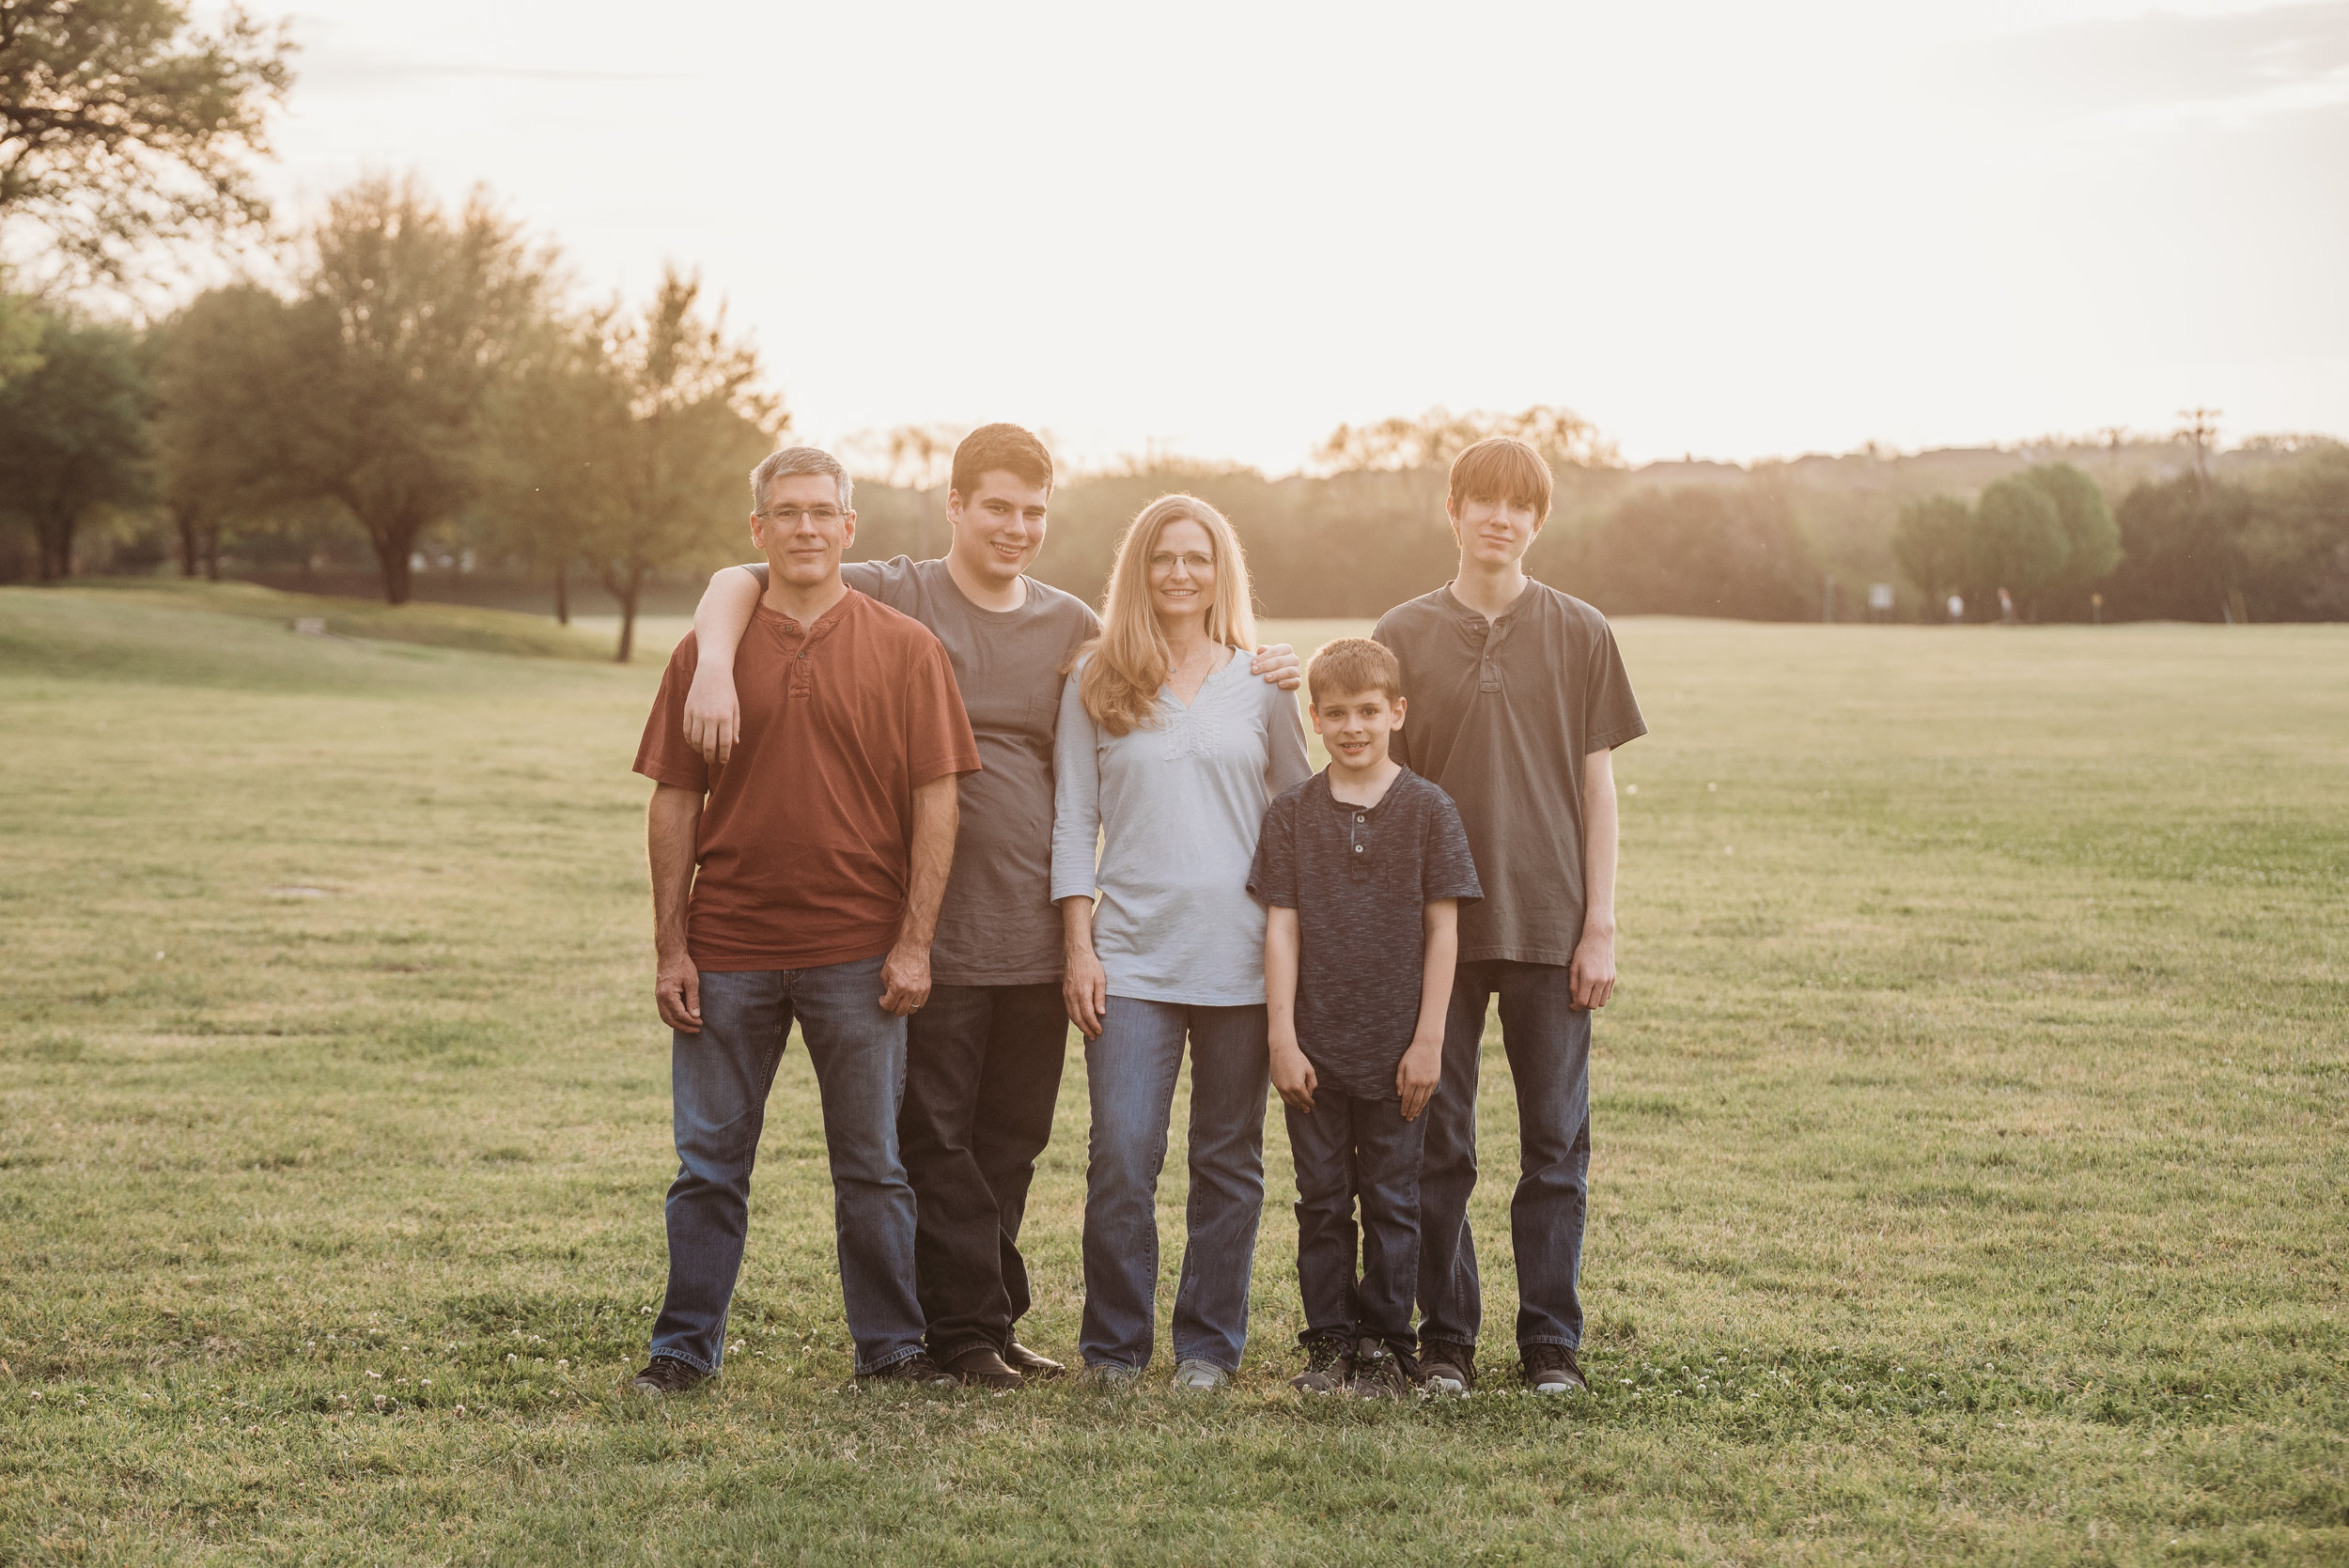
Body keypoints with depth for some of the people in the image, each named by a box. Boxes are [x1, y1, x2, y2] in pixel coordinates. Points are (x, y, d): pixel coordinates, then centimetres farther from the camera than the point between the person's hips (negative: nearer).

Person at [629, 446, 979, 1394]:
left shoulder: (904, 649, 2)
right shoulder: (709, 650, 5)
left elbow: (936, 800, 0)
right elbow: (674, 806, 6)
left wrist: (914, 941, -6)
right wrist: (669, 948, 0)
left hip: (859, 954, -1)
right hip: (728, 950, 1)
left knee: (872, 1167, 8)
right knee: (710, 1165, 7)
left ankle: (891, 1346, 19)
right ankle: (685, 1347, 17)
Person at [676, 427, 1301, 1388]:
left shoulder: (1072, 627, 11)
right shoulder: (894, 598, -2)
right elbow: (741, 581, -8)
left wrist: (1256, 679, 4)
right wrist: (715, 668, -28)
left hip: (1037, 932, 4)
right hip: (930, 930, -4)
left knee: (1013, 1138, 11)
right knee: (937, 1138, 2)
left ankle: (987, 1318, 23)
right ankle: (968, 1328, 12)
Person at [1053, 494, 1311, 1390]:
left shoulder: (1262, 685, 8)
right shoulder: (1096, 681, 6)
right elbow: (1074, 820, 5)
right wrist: (1079, 947, -2)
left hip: (1244, 957, 1)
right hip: (1132, 955, -1)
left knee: (1229, 1161, 6)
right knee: (1121, 1158, -8)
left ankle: (1209, 1344, 17)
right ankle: (1115, 1345, 8)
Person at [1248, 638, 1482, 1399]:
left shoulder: (1428, 809, -3)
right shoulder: (1291, 813, 1)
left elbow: (1442, 928, -3)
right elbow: (1281, 927, 0)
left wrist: (1428, 1041, -7)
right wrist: (1283, 1038, -5)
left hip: (1396, 1049, -1)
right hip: (1315, 1045, 1)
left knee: (1392, 1201, 7)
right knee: (1322, 1200, 9)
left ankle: (1385, 1344, 16)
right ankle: (1329, 1343, 18)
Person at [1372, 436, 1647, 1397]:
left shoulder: (1579, 636, 3)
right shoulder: (1404, 637, 4)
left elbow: (1597, 787, 4)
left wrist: (1599, 926, -2)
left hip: (1550, 924, 0)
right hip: (1435, 925, 0)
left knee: (1557, 1141, 4)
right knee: (1439, 1143, 5)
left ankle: (1551, 1342, 13)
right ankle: (1446, 1337, 15)